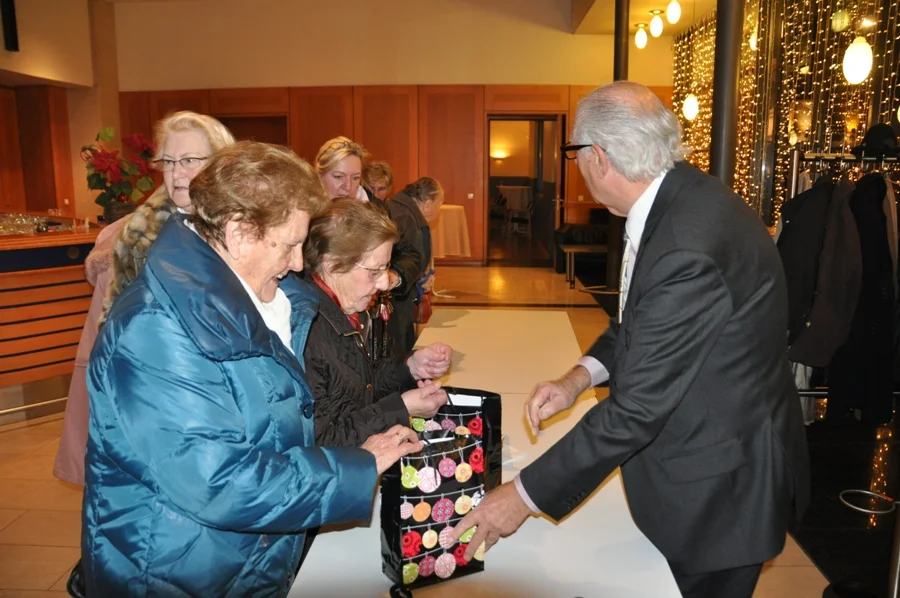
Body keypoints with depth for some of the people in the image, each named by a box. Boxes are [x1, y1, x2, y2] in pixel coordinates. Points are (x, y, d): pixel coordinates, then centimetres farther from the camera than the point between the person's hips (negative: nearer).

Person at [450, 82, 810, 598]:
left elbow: (638, 407, -28)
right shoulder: (681, 199, -3)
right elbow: (645, 320, 10)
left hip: (718, 489, -8)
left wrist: (525, 496, -20)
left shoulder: (689, 250, -33)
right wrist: (579, 377, -5)